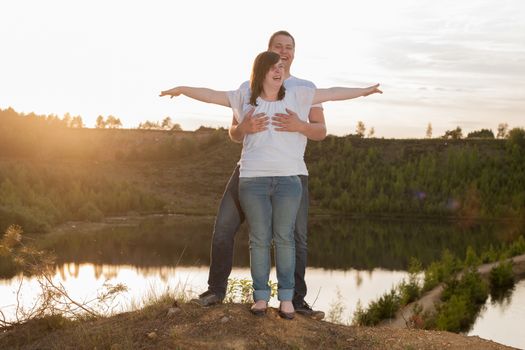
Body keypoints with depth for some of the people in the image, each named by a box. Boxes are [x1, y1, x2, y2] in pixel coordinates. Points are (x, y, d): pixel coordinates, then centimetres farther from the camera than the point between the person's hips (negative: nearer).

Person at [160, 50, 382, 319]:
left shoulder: (297, 96, 10)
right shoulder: (245, 97, 11)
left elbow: (331, 93, 11)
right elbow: (212, 95, 14)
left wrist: (363, 91, 11)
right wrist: (183, 90, 9)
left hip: (288, 178, 0)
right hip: (253, 179, 0)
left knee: (284, 238, 2)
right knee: (259, 238, 3)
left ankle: (286, 297, 9)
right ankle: (261, 296, 12)